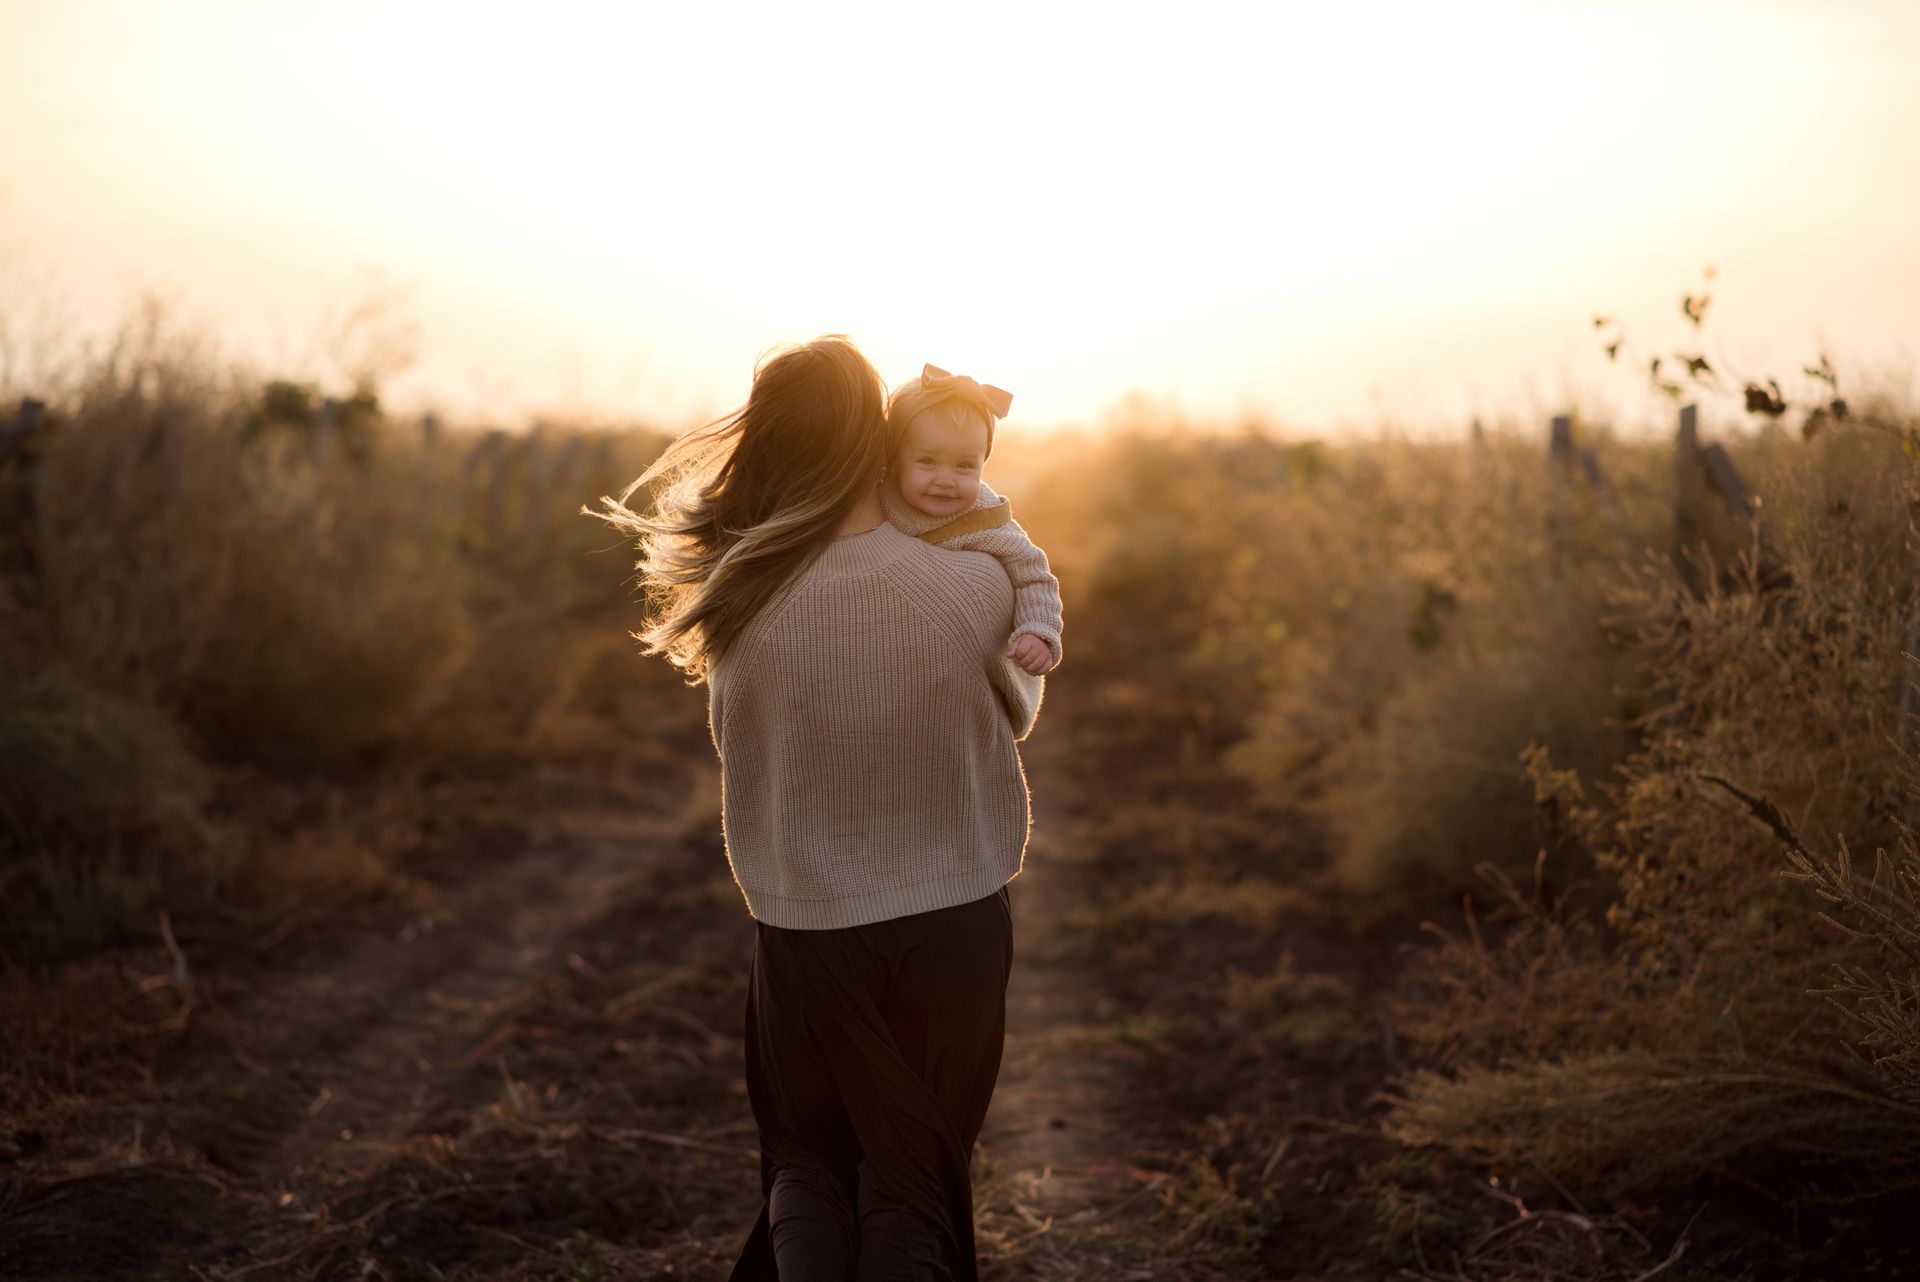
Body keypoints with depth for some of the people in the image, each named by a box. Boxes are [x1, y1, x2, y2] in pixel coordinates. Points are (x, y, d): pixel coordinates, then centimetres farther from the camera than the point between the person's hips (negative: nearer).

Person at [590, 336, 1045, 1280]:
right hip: (955, 924, 0)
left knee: (808, 1168, 22)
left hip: (807, 929, 0)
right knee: (913, 1185, 16)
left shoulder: (745, 602, -13)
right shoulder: (975, 586, -14)